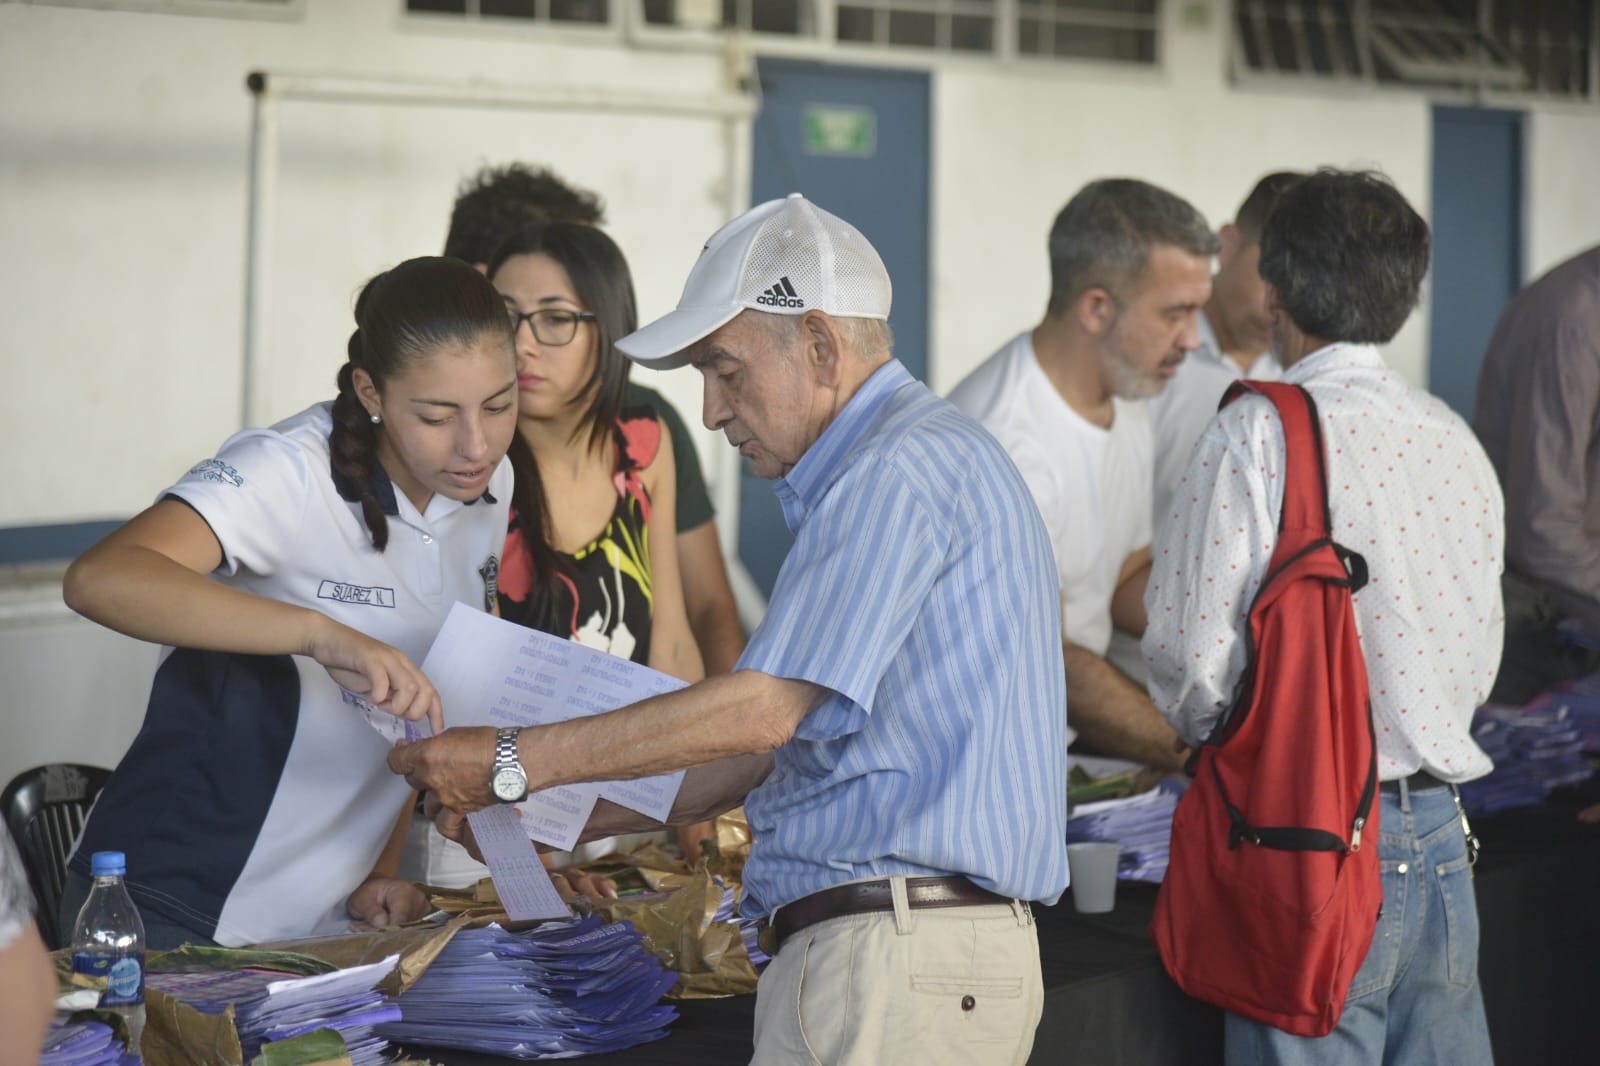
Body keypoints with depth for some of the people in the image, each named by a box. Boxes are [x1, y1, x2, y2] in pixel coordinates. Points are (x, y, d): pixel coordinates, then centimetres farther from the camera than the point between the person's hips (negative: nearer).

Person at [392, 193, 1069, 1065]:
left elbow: (765, 711, -18)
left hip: (898, 964, -10)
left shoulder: (900, 473, -12)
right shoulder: (910, 462, 22)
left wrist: (514, 764, -12)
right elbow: (795, 734, 23)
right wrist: (575, 820, 19)